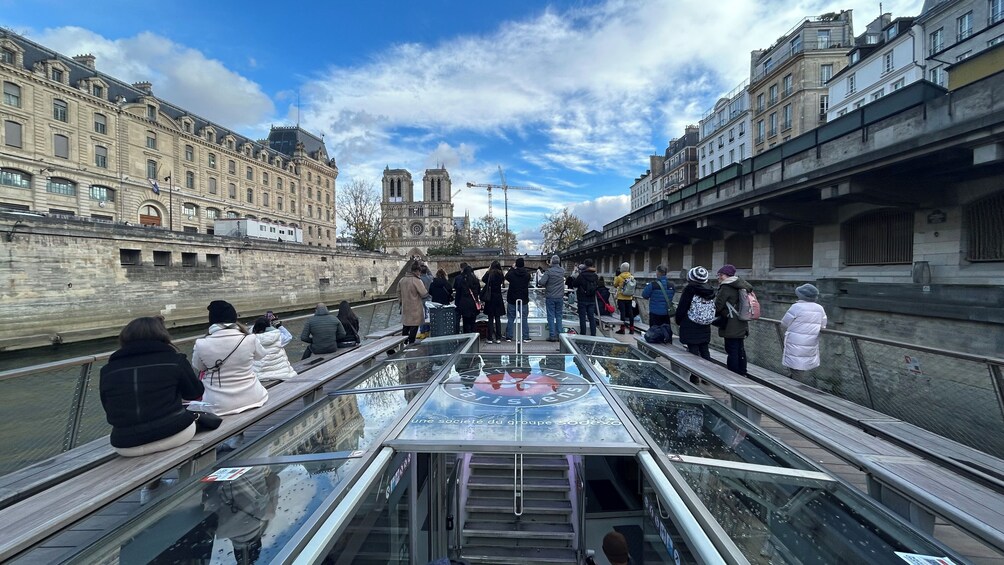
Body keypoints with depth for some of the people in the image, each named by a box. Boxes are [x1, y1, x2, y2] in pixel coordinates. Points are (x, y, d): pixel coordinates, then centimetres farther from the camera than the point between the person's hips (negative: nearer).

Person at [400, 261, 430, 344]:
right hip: (415, 309, -7)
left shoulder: (402, 280, 5)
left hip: (405, 308, 7)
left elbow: (398, 292, 16)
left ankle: (404, 343, 27)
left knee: (406, 327, 18)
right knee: (414, 328, 1)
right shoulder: (417, 281, -18)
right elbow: (424, 294, -19)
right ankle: (411, 344, 4)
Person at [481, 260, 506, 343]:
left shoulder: (490, 274, -9)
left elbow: (483, 280, 4)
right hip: (498, 298, 3)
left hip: (490, 299, -3)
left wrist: (488, 270, 7)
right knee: (498, 319, 8)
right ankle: (498, 338, 9)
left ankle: (490, 338, 5)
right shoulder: (501, 275, -1)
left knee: (490, 319, 3)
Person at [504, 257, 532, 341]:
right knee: (524, 319, 8)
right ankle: (526, 337, 10)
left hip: (512, 300, 0)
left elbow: (506, 277, 11)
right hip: (524, 301, 0)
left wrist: (512, 268, 22)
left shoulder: (512, 274, -10)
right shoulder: (527, 274, -8)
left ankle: (508, 337, 11)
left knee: (510, 319, 8)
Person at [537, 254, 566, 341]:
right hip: (560, 297, 4)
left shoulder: (549, 271, -13)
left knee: (551, 316, 2)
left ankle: (552, 335, 1)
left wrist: (540, 278, 4)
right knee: (559, 316, 11)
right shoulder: (562, 271, 3)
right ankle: (559, 335, 13)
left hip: (550, 297, -4)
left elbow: (541, 282, -20)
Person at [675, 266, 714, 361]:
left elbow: (681, 308, -11)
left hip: (690, 328, -6)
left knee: (693, 351, -2)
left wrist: (678, 320, 4)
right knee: (705, 351, 14)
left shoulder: (689, 289, -14)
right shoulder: (709, 291, 5)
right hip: (705, 329, 7)